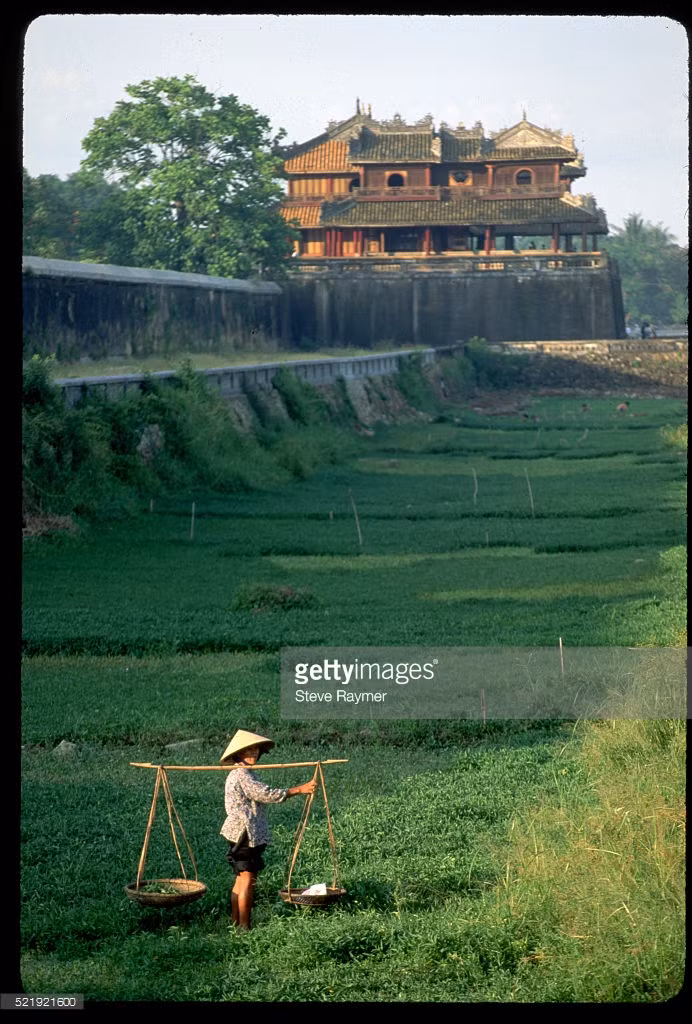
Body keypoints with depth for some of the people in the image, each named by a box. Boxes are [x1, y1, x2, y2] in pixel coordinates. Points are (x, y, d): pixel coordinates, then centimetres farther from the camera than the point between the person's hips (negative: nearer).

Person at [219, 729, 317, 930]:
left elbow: (260, 796, 24)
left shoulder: (240, 774, 17)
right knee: (248, 880, -8)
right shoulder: (242, 774, -16)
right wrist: (299, 789, -20)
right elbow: (266, 794, -21)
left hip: (244, 834, 11)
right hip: (245, 834, -11)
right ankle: (244, 926, -7)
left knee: (241, 879, 14)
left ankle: (235, 922, 18)